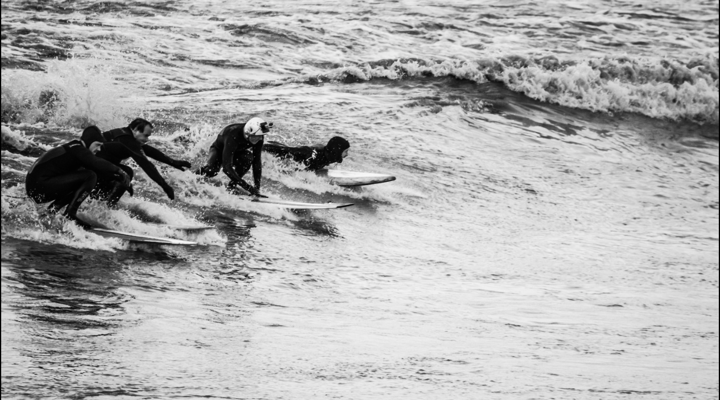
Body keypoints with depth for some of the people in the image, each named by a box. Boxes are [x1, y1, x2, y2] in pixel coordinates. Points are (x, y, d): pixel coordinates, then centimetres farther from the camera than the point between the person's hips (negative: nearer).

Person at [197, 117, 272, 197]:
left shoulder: (259, 138, -27)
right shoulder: (233, 135, -42)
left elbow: (257, 162, -20)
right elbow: (226, 166, -44)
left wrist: (257, 187, -28)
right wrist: (247, 187, -47)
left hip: (237, 152, 4)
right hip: (219, 150, -3)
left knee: (248, 157, -32)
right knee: (212, 171, -34)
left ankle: (232, 185, -15)